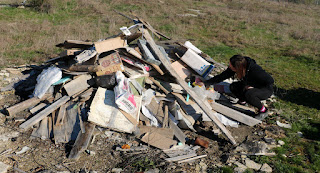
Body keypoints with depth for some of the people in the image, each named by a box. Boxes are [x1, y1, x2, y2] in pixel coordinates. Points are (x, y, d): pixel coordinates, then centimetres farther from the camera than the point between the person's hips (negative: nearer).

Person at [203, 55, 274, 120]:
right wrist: (205, 83, -12)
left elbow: (270, 81, -25)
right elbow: (222, 76, -8)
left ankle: (263, 110, -9)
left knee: (248, 94, -34)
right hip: (251, 85, 7)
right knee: (233, 87, -12)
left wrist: (253, 86, -24)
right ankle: (242, 101, 15)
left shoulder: (255, 70, -35)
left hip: (267, 89, -6)